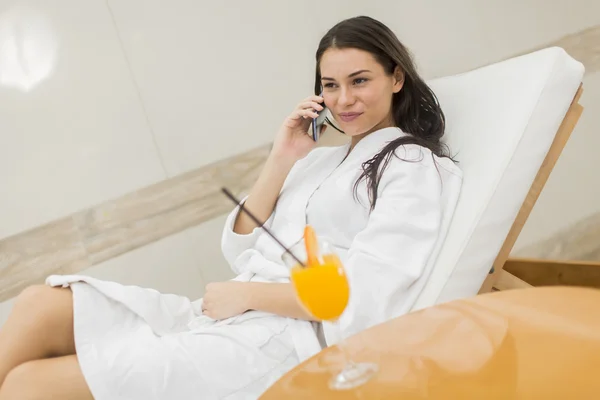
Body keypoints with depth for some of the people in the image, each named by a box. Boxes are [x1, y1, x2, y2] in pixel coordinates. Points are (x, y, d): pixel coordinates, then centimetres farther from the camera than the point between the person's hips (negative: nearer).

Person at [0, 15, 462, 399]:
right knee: (41, 305, -10)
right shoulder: (322, 158, 20)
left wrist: (246, 294, -7)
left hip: (285, 342, -7)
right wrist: (282, 158, 4)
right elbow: (241, 252, 13)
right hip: (227, 323, 7)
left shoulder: (419, 166, -1)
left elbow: (364, 299, -13)